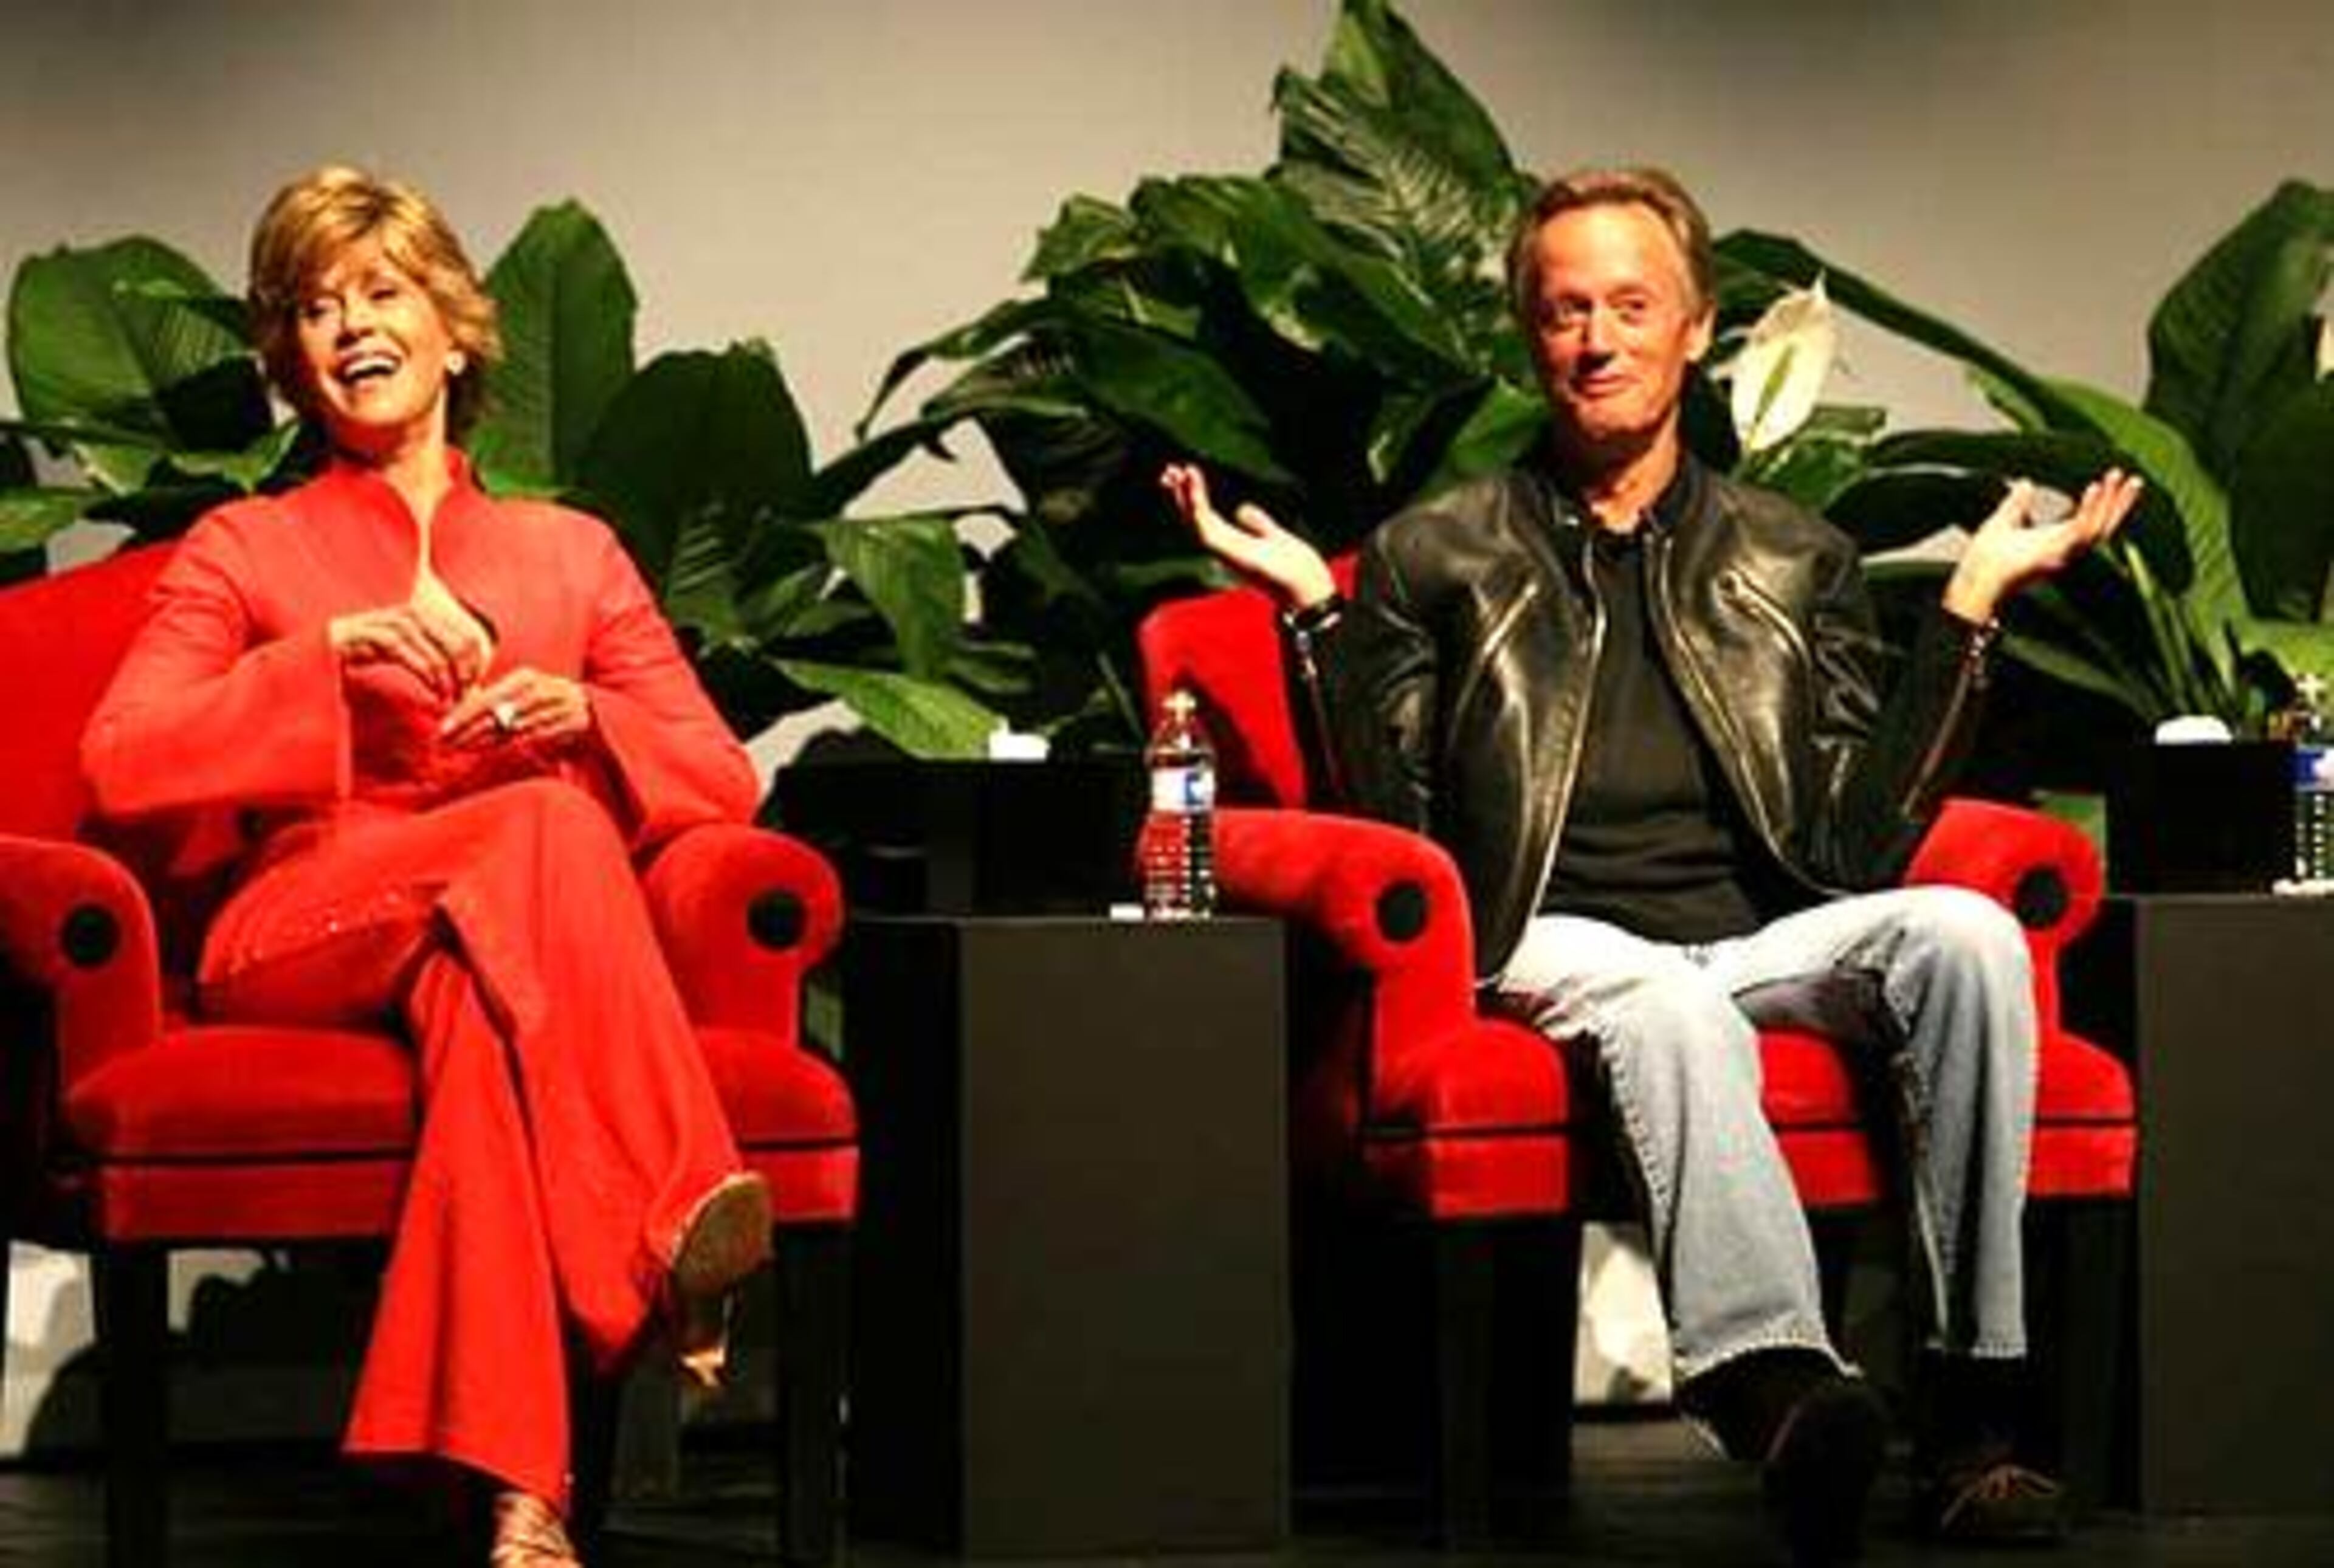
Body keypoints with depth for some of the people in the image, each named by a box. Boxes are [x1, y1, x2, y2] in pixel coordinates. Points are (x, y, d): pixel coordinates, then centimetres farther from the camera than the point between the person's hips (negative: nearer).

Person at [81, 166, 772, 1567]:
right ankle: (680, 1224, -48)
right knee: (544, 830, -35)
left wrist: (585, 717, -6)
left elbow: (724, 781, 16)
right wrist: (329, 656, -9)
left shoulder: (572, 555, 24)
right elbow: (120, 766, 2)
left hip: (508, 945, 1)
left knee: (475, 988, -40)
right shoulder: (246, 551, 19)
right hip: (303, 942, -1)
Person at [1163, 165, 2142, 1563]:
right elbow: (1393, 836, 4)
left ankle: (1974, 1407, -32)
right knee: (1672, 1004, -39)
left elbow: (1860, 843, 8)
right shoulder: (1438, 557, 14)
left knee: (1964, 932, -29)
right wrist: (1317, 613, -4)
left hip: (1764, 937, 3)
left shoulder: (1797, 563, 19)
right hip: (1555, 949, -3)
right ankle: (1778, 1383, -64)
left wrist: (1974, 602, 4)